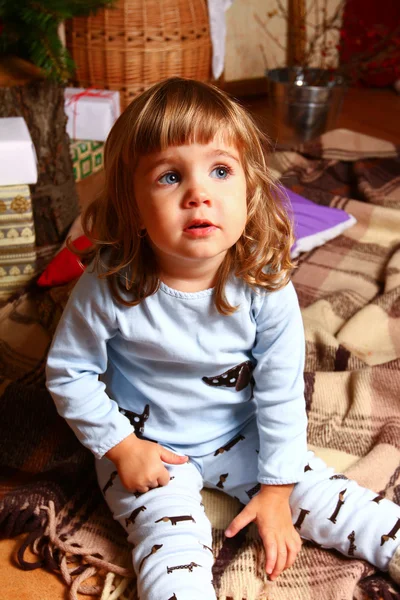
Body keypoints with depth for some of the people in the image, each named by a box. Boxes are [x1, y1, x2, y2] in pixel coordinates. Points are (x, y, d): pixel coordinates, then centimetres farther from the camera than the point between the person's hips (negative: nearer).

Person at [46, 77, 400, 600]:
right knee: (173, 546, -18)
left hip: (241, 437, 2)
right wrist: (121, 446, -10)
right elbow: (69, 373, -10)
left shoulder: (266, 287, -22)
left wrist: (276, 490, -6)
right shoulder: (110, 287, -25)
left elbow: (281, 395, -12)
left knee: (322, 495, 2)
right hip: (146, 447, -1)